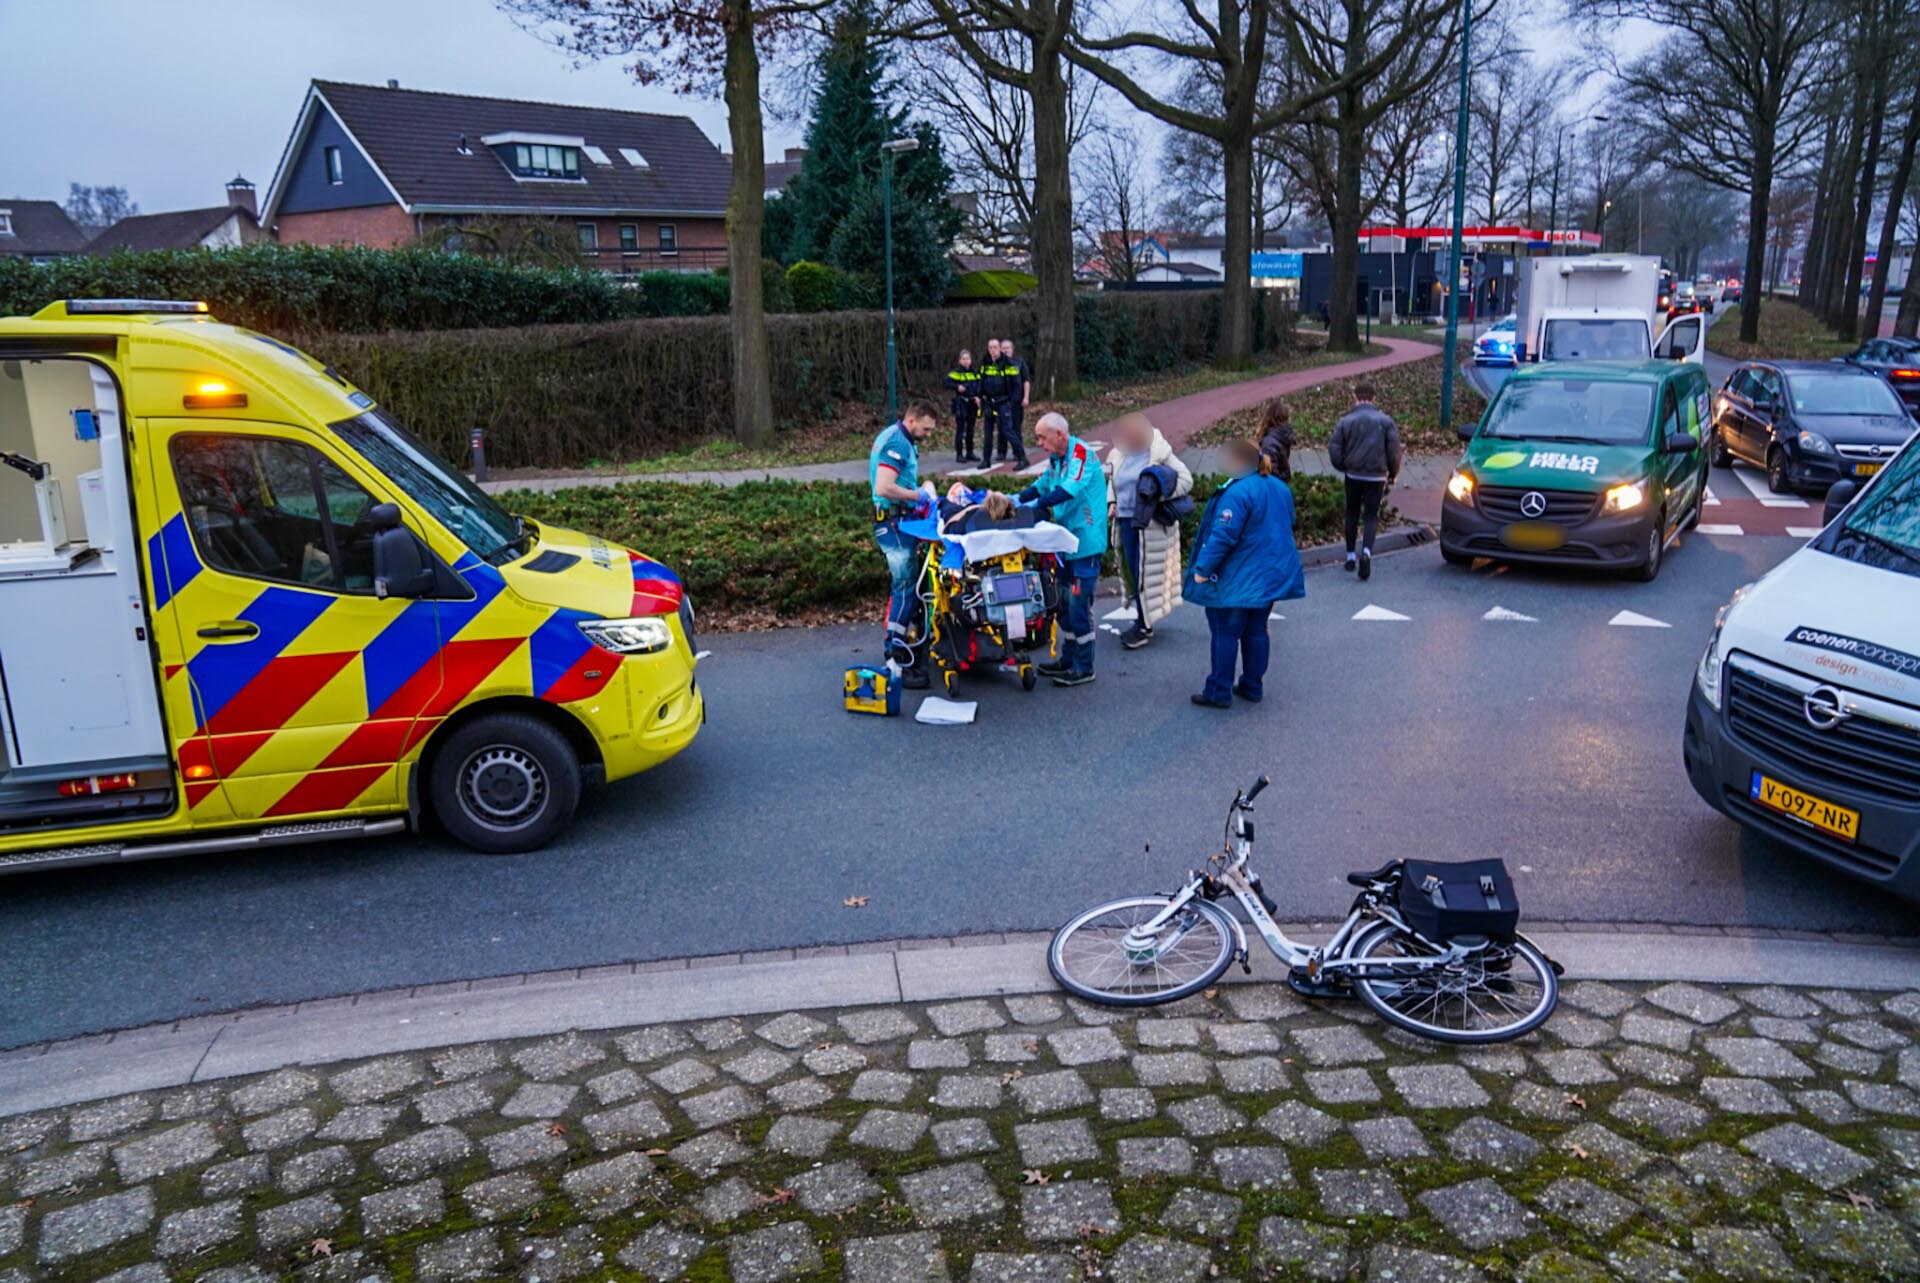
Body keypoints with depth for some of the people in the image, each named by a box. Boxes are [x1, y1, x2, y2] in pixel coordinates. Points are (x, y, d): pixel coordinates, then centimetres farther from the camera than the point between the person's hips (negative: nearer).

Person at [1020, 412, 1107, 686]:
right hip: (1068, 541, 9)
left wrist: (1036, 504, -28)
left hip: (1085, 542, -9)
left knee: (1079, 604, -6)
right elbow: (1042, 486, 19)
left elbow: (1071, 489, -27)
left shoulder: (1081, 453, -14)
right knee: (1067, 602, 16)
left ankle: (1083, 668, 2)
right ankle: (1069, 659, 27)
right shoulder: (1057, 458, 14)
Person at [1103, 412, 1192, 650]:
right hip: (1126, 521, 6)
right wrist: (1112, 502, 9)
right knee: (1133, 572, 12)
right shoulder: (1117, 455, 10)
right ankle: (1142, 621, 24)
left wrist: (1159, 496, -17)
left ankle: (1144, 627, 4)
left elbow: (1185, 478, -7)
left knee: (1144, 574, -5)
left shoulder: (1159, 453, -8)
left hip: (1150, 524, -6)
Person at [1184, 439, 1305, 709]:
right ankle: (1252, 687, 23)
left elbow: (1223, 535, -24)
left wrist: (1202, 569, -18)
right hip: (1272, 575, 8)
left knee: (1226, 633, 1)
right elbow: (1287, 525, 19)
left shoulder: (1238, 492, -21)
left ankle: (1219, 692, 6)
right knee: (1256, 631, 16)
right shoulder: (1281, 488, 7)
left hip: (1239, 579, -8)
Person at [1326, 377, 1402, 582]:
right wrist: (1393, 474, 10)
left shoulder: (1346, 421, -4)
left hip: (1353, 475, 1)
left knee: (1352, 514, 16)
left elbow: (1333, 448, -6)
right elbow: (1394, 450, -4)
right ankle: (1366, 551, -22)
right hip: (1377, 476, -1)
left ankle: (1350, 556, 19)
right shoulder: (1385, 420, -4)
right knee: (1371, 516, 3)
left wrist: (1343, 467, 12)